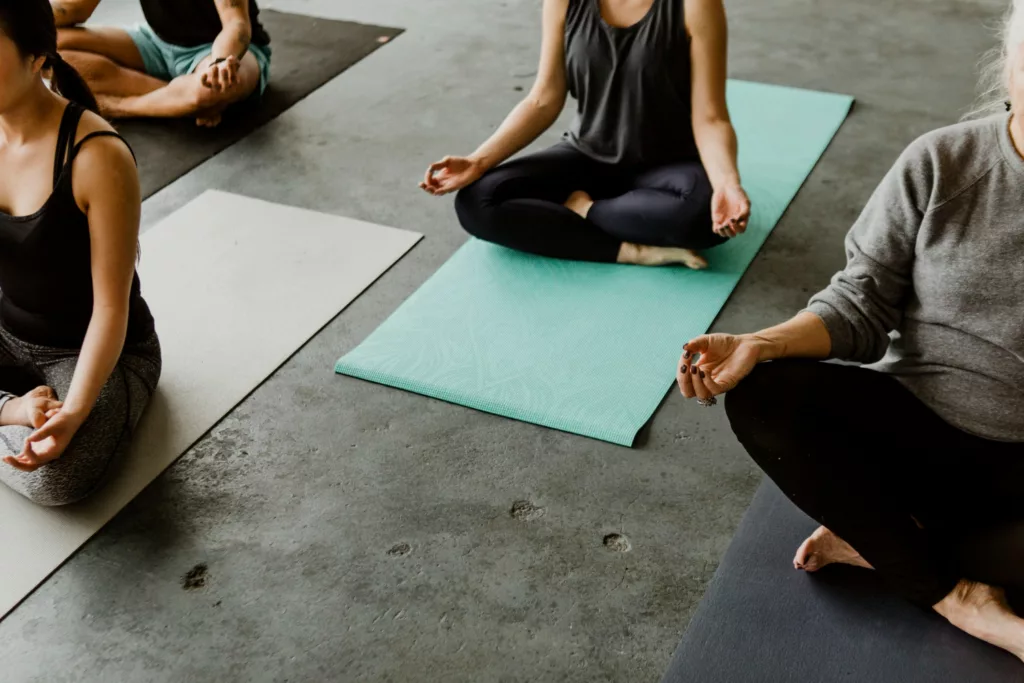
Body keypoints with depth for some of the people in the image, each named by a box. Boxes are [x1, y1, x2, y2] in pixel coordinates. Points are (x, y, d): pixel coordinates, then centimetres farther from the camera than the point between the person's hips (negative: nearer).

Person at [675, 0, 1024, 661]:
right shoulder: (940, 163, -4)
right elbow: (864, 303, -3)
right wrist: (759, 344, -21)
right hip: (916, 421, 1)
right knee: (760, 395, -23)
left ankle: (879, 542, -12)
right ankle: (954, 595, -15)